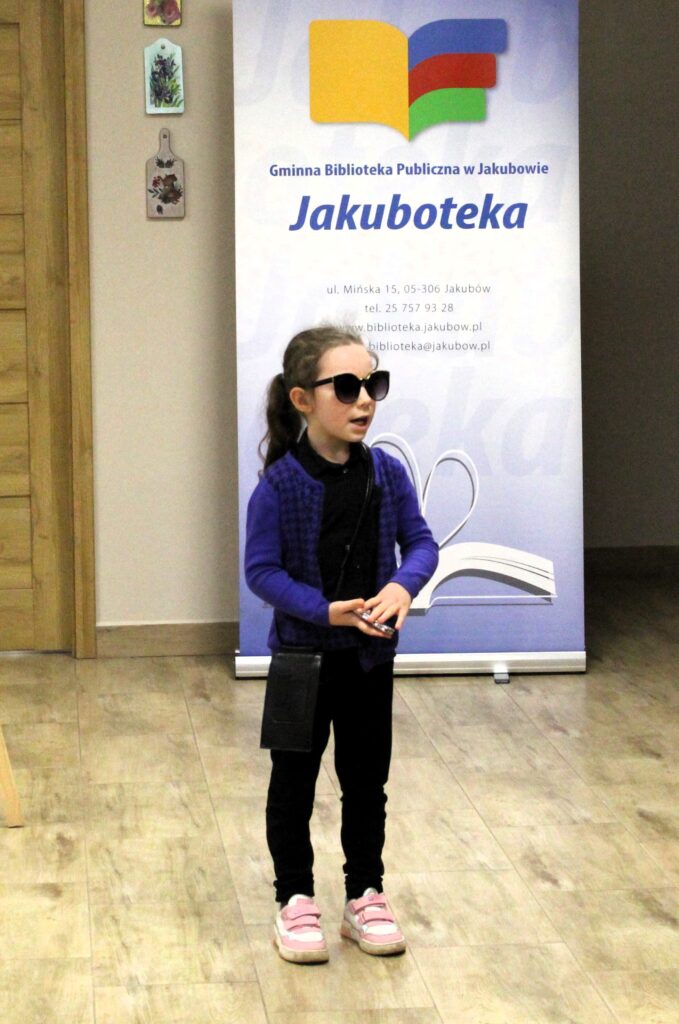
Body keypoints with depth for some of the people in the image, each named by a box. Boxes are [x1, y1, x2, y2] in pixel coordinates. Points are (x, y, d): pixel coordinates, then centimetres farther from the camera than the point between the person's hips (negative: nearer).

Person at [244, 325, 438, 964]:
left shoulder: (387, 473, -3)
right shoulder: (280, 484, -16)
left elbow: (420, 542, 2)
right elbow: (261, 570, -15)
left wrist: (402, 586, -20)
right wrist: (327, 611, -25)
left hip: (371, 656, 4)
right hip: (302, 654, -4)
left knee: (367, 781, 14)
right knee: (294, 782, 8)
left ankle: (366, 898, 27)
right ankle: (295, 901, 22)